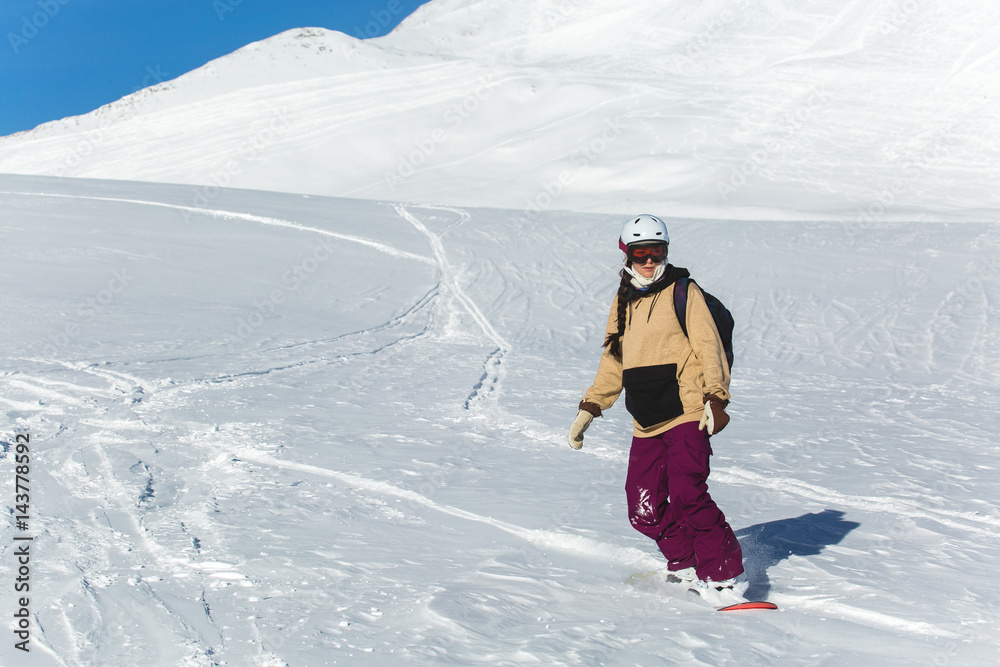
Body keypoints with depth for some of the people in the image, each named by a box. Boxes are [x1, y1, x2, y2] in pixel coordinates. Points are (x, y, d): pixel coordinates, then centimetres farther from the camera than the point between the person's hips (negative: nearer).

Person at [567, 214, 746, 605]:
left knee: (687, 496, -18)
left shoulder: (683, 293, 0)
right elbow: (613, 362, 25)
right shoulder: (623, 303, 18)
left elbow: (709, 348, -5)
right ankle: (686, 564, 22)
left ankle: (725, 575, -4)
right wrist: (589, 409, 21)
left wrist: (716, 398, -17)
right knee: (644, 511, 1)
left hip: (687, 416, -6)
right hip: (646, 425, 6)